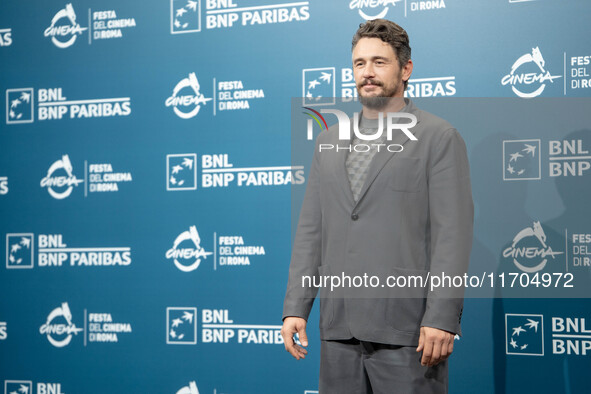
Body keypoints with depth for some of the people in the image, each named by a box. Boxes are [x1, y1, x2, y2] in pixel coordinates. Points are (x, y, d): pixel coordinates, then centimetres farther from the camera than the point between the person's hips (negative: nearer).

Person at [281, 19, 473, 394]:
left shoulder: (440, 138, -1)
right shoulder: (330, 141, 15)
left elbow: (453, 234, -8)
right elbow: (310, 229, 14)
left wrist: (441, 318, -15)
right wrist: (295, 306, 6)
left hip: (406, 329, -5)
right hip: (339, 327, 5)